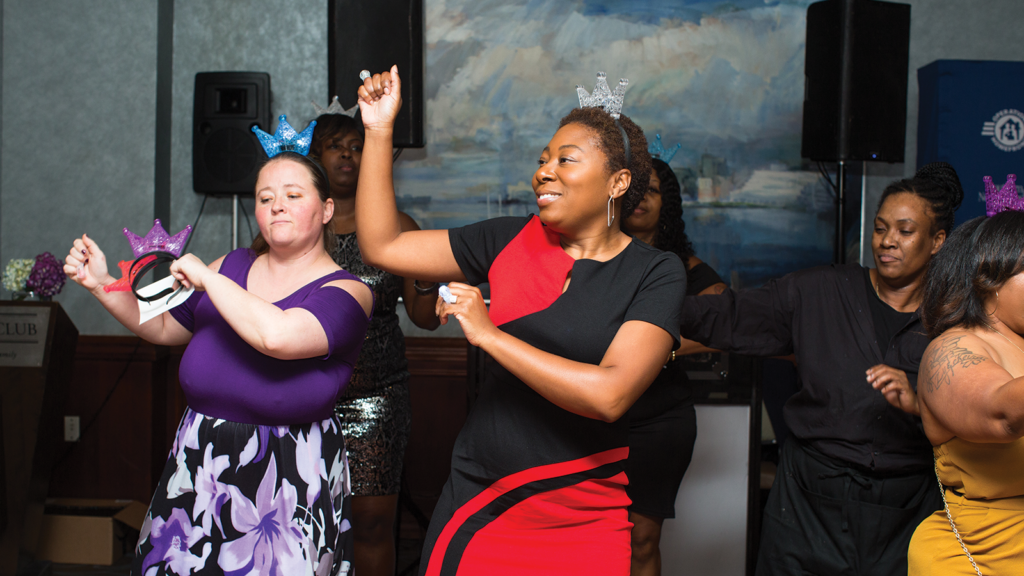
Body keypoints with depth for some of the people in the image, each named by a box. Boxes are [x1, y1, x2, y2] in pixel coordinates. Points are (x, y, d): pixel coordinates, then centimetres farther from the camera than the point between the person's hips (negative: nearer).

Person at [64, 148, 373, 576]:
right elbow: (163, 327, 22)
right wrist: (102, 284, 8)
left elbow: (276, 335, -29)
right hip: (198, 468, 5)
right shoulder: (231, 266, 9)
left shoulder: (346, 292, -10)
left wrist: (205, 278, -16)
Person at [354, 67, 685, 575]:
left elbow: (609, 395, -21)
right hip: (474, 503, 3)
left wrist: (487, 333, -18)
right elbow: (382, 246, 6)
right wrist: (379, 130, 3)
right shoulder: (511, 241, 5)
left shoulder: (655, 274, -7)